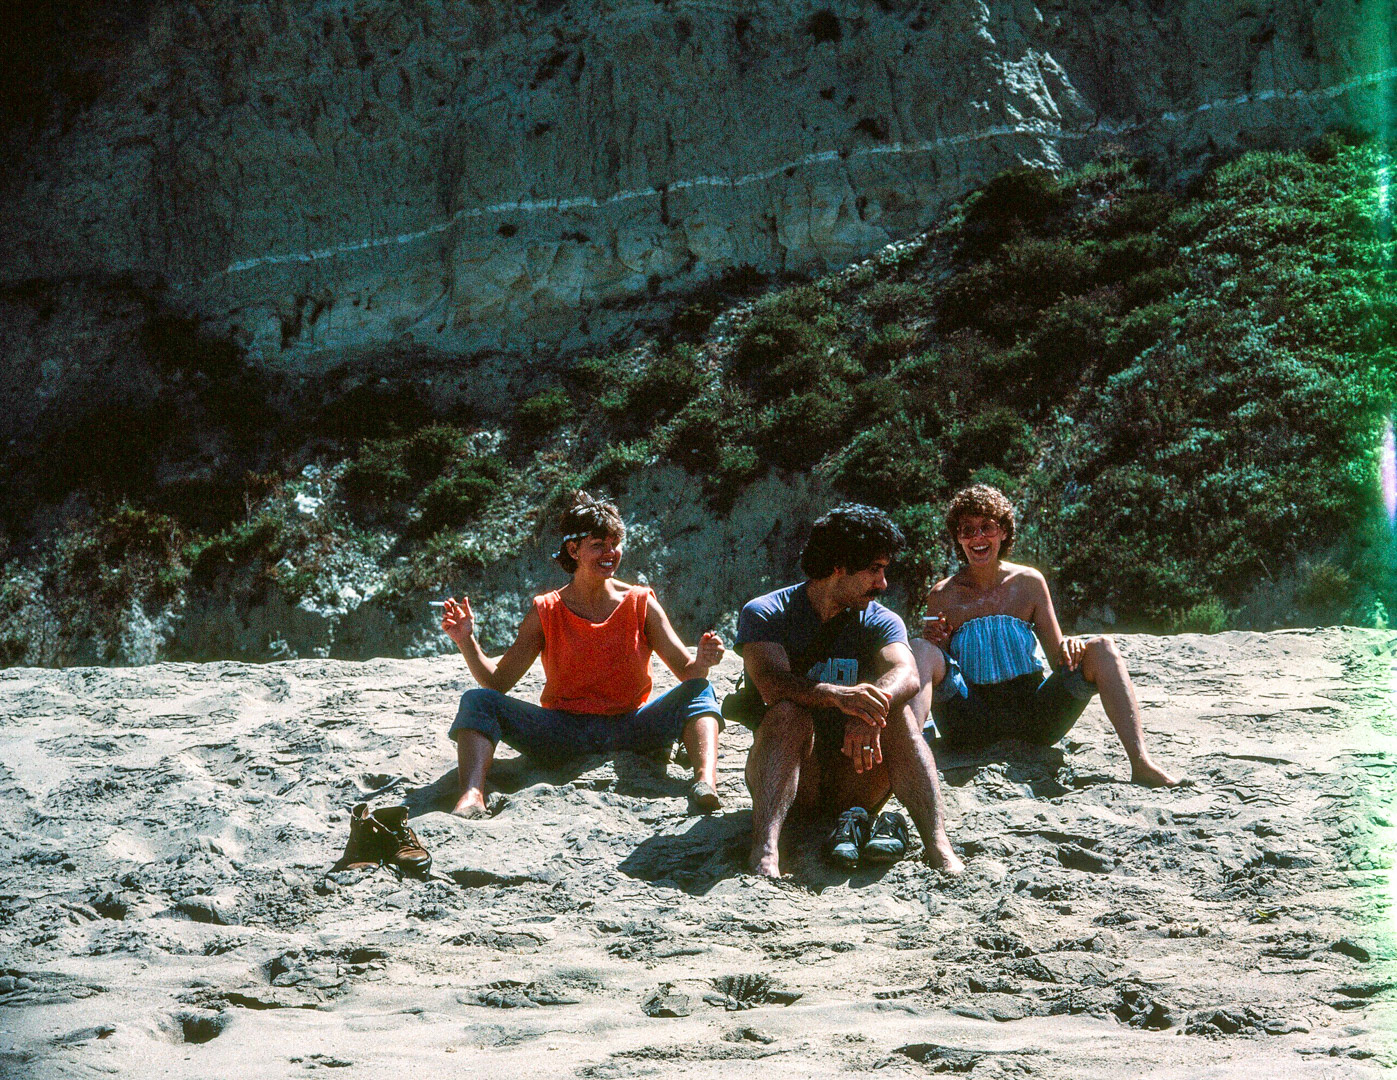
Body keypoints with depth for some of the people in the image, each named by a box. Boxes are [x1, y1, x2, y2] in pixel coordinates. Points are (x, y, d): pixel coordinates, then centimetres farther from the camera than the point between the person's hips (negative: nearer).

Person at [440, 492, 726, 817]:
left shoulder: (641, 604, 2)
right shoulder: (546, 612, 2)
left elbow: (686, 670, -2)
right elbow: (497, 680, 1)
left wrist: (703, 661, -26)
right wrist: (467, 642, -16)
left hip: (629, 730, 0)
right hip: (561, 735, 0)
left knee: (698, 692, -22)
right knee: (478, 701, -18)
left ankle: (705, 784, -45)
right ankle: (471, 796, -42)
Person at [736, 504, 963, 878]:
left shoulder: (880, 621, 5)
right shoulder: (764, 614, -3)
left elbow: (906, 675, -17)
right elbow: (772, 681, -24)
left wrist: (868, 709, -41)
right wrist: (837, 696, -44)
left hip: (856, 782, 2)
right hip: (794, 781, -2)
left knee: (897, 714, -22)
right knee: (788, 713, -30)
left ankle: (938, 845, -38)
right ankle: (765, 850, -51)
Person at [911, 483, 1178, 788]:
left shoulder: (1029, 583, 10)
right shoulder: (943, 596, 5)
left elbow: (1059, 659, 11)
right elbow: (925, 670, 6)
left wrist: (1070, 648, -13)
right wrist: (933, 644, -15)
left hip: (1034, 714, 2)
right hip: (970, 718, -2)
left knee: (1101, 649, -16)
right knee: (920, 649, -26)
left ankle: (1141, 764, -29)